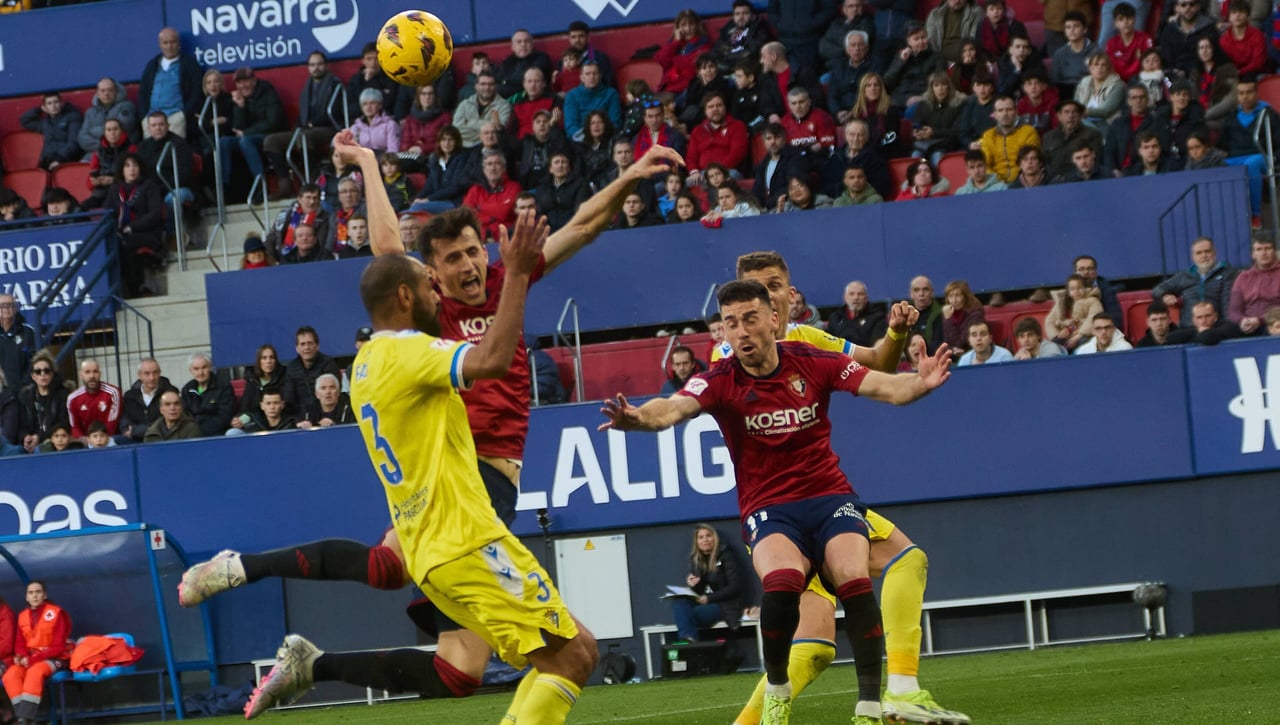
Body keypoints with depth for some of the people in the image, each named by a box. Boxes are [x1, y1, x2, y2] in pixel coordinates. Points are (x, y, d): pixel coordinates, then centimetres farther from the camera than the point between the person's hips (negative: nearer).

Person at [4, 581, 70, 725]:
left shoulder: (56, 613, -8)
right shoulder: (23, 616, 8)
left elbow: (58, 646, -12)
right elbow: (20, 643, 13)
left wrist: (33, 659, -20)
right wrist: (21, 657, -12)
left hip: (54, 658, -5)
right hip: (30, 658, 5)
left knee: (34, 672, -37)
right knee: (10, 675, -25)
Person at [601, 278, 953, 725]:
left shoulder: (813, 364, -3)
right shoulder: (720, 381, -8)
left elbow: (883, 387, -11)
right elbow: (674, 408, -27)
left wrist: (921, 383, -33)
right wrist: (639, 417, -50)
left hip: (829, 495, 1)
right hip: (768, 508, -1)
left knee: (855, 582, -26)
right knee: (782, 582, -31)